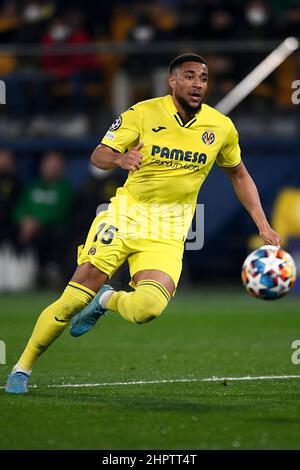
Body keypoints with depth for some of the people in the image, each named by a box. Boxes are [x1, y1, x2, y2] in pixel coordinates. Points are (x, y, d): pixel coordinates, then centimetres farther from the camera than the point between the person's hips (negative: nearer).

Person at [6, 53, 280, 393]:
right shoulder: (143, 114, -6)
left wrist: (263, 225, 10)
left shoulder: (221, 128, 1)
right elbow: (98, 155, -5)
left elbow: (238, 174, 16)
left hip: (167, 234, 1)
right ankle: (22, 368, 7)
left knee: (147, 308, -25)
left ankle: (106, 301, 11)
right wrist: (120, 159, -29)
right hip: (126, 213, -1)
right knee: (73, 299, -11)